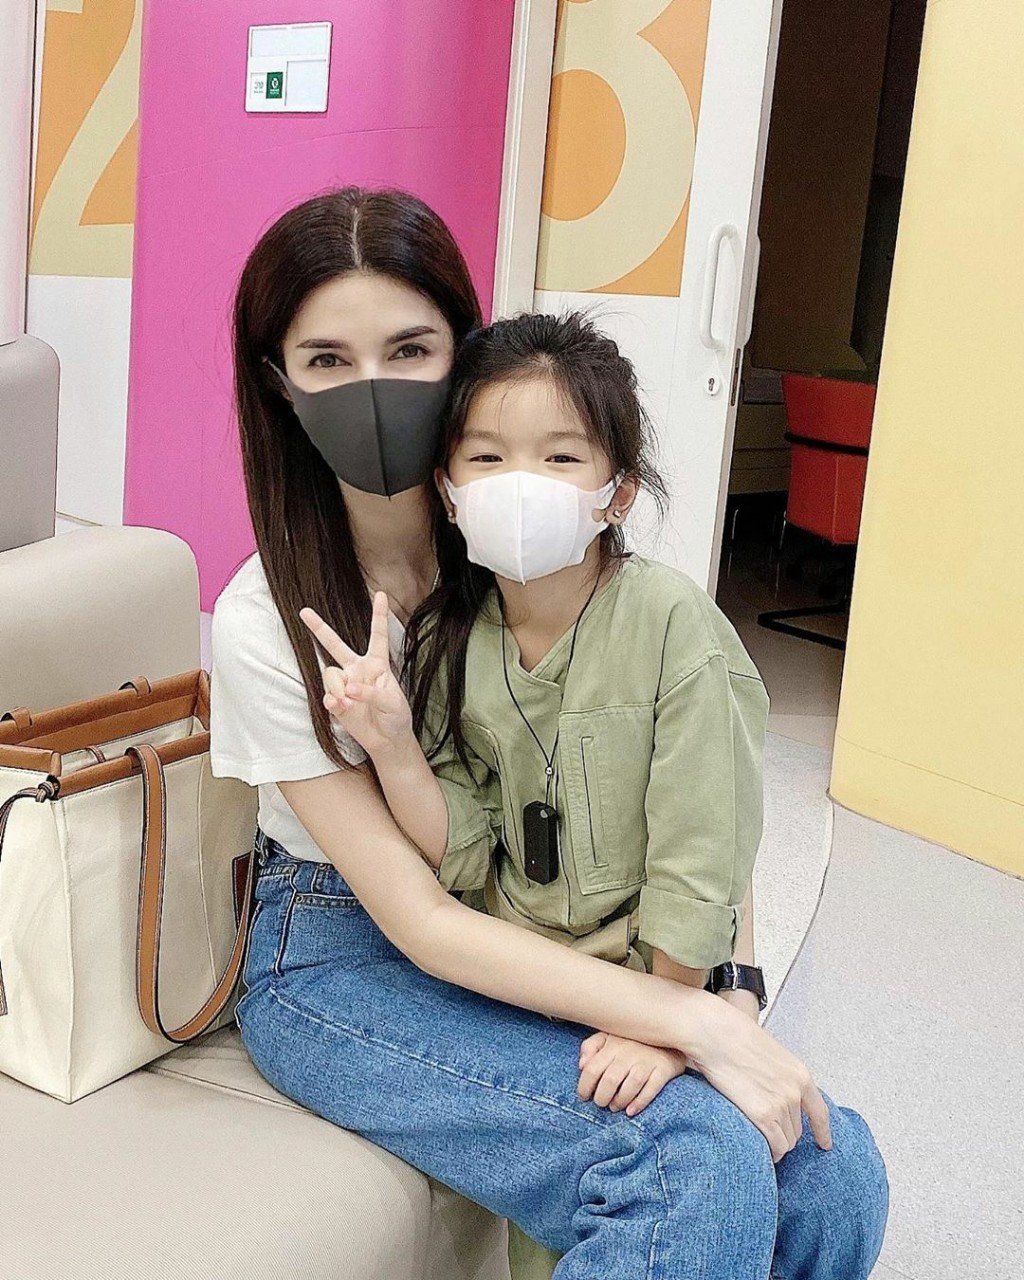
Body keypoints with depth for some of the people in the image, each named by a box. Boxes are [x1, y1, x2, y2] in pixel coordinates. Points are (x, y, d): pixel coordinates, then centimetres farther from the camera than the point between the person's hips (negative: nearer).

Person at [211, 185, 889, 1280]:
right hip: (344, 960, -4)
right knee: (704, 1163, -27)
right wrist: (697, 1024, -25)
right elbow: (421, 922, -19)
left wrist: (690, 990, -22)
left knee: (832, 1169, -16)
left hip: (533, 937, 4)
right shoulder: (266, 622, -17)